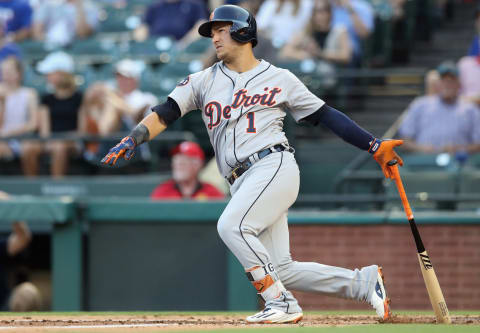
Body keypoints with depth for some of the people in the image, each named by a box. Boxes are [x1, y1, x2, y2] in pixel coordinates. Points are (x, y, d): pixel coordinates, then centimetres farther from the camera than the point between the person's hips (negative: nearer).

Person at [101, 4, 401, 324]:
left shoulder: (280, 79, 8)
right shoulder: (203, 81, 17)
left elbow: (326, 116, 9)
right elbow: (164, 115, 7)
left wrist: (375, 146, 4)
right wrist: (133, 140, -11)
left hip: (274, 166, -5)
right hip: (243, 185, 5)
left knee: (232, 226, -28)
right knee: (282, 270, -2)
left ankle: (282, 303, -21)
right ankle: (364, 282, 12)